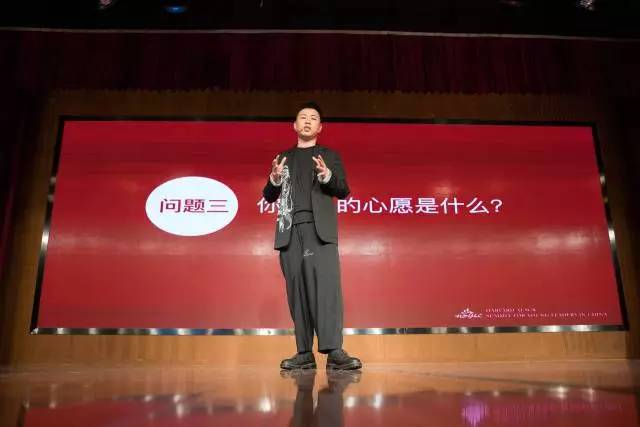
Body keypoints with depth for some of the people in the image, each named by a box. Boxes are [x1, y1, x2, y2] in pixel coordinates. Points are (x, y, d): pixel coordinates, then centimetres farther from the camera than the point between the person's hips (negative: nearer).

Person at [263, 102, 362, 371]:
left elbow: (344, 191, 7)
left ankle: (333, 351, -20)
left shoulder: (329, 156, 17)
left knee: (327, 284, -16)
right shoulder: (283, 158, 21)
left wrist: (327, 175, -13)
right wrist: (275, 178, -5)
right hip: (290, 230, 2)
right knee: (297, 290, -2)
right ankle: (304, 353, 0)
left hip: (320, 228, -2)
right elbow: (268, 197, 17)